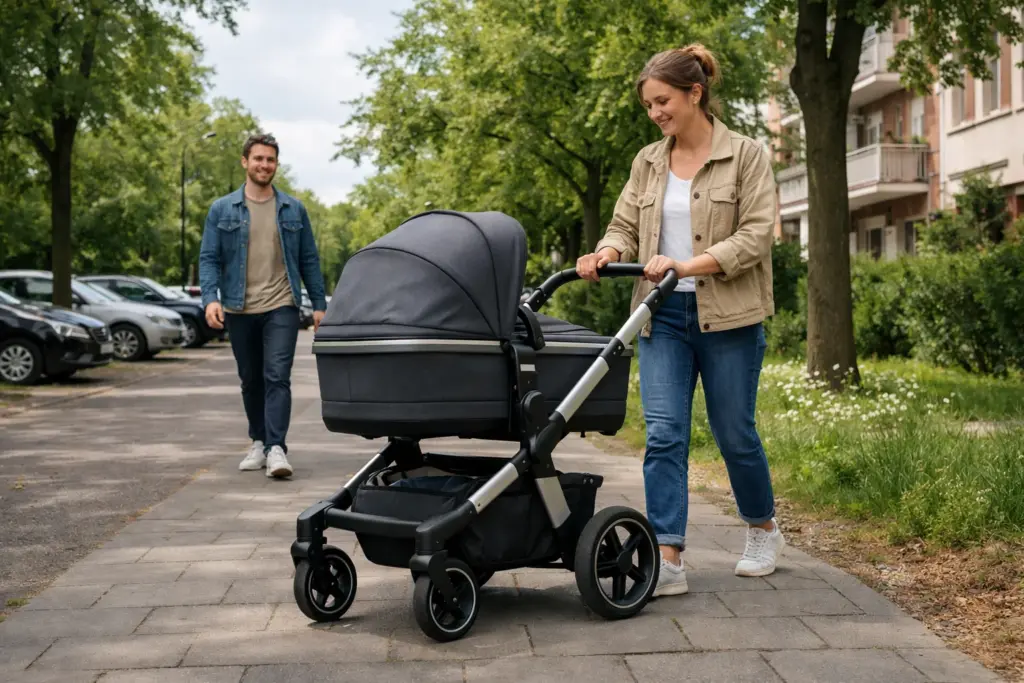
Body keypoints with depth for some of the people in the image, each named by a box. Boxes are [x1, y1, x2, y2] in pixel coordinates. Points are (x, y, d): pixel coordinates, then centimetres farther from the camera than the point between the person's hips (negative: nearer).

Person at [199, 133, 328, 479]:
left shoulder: (294, 210, 7)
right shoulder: (222, 210, 5)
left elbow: (309, 260, 9)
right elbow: (209, 258, 0)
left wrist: (319, 304, 5)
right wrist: (210, 298, -15)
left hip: (281, 307, -1)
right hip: (239, 310, 1)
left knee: (277, 378, -12)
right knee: (251, 381, 12)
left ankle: (277, 448, -17)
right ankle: (259, 442, 26)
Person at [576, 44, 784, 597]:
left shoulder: (746, 156, -2)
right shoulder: (648, 163, 12)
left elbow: (755, 236, -10)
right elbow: (625, 226, 10)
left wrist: (688, 264, -22)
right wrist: (605, 255, -14)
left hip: (728, 317, -3)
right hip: (663, 316, 4)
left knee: (733, 432, 7)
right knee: (663, 433, -7)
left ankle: (764, 530, 33)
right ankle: (667, 559, -7)